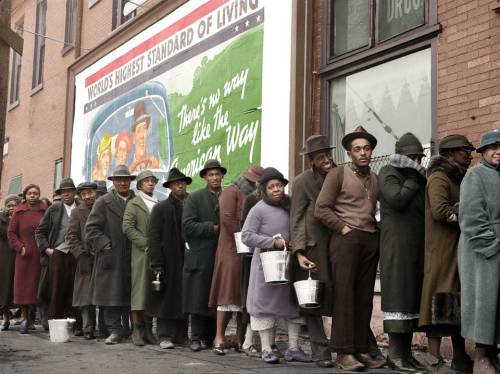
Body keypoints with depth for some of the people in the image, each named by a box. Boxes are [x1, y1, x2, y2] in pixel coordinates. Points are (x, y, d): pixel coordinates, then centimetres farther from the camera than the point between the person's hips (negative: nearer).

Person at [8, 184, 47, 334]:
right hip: (25, 256, 1)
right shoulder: (19, 212, 6)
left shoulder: (45, 211, 4)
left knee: (39, 287, 0)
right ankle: (25, 318, 12)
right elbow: (11, 233, 5)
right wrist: (20, 247, -6)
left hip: (41, 256, -1)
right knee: (23, 287, 2)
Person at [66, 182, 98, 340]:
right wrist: (81, 255, -10)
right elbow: (71, 237, 0)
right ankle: (88, 329, 1)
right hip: (87, 261, -2)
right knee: (86, 297, -4)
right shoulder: (77, 212, 7)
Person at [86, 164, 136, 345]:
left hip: (132, 258, 2)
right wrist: (105, 245, -9)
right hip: (110, 256, -2)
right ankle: (115, 330, 3)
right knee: (111, 295, -2)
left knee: (130, 295, 5)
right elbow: (91, 228, 0)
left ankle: (129, 328, 14)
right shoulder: (103, 202, 4)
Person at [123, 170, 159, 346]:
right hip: (141, 254, -4)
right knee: (140, 290, -5)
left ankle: (148, 330, 9)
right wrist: (146, 243, -13)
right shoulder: (133, 204, 4)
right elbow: (127, 227, -6)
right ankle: (137, 330, -1)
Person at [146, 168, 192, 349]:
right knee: (166, 299, -2)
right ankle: (165, 336, 2)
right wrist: (157, 264, -10)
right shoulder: (161, 208, 3)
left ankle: (181, 336, 13)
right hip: (168, 262, -3)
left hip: (187, 261, 3)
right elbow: (154, 238, -2)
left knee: (184, 299, 6)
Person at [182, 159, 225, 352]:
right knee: (199, 299, -1)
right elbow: (188, 225, -8)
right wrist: (213, 229, -13)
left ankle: (210, 337, 12)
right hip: (201, 258, -3)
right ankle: (197, 337, 5)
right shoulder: (194, 198, 3)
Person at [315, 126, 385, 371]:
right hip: (346, 238, -5)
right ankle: (344, 353, -6)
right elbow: (321, 209, -4)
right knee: (344, 294, -7)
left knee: (365, 296, 5)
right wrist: (343, 227, -8)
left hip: (370, 240, 5)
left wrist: (377, 229, 8)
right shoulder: (337, 174, 1)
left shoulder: (375, 179, 16)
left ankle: (361, 349, 10)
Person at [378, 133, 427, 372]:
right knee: (397, 293, -8)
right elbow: (398, 199, -19)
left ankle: (406, 351, 13)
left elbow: (428, 204, 13)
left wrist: (419, 177, 2)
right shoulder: (389, 173, -2)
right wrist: (413, 178, -8)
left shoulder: (419, 175, 20)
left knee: (413, 294, 7)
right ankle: (395, 354, -7)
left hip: (417, 244, 8)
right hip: (397, 242, -8)